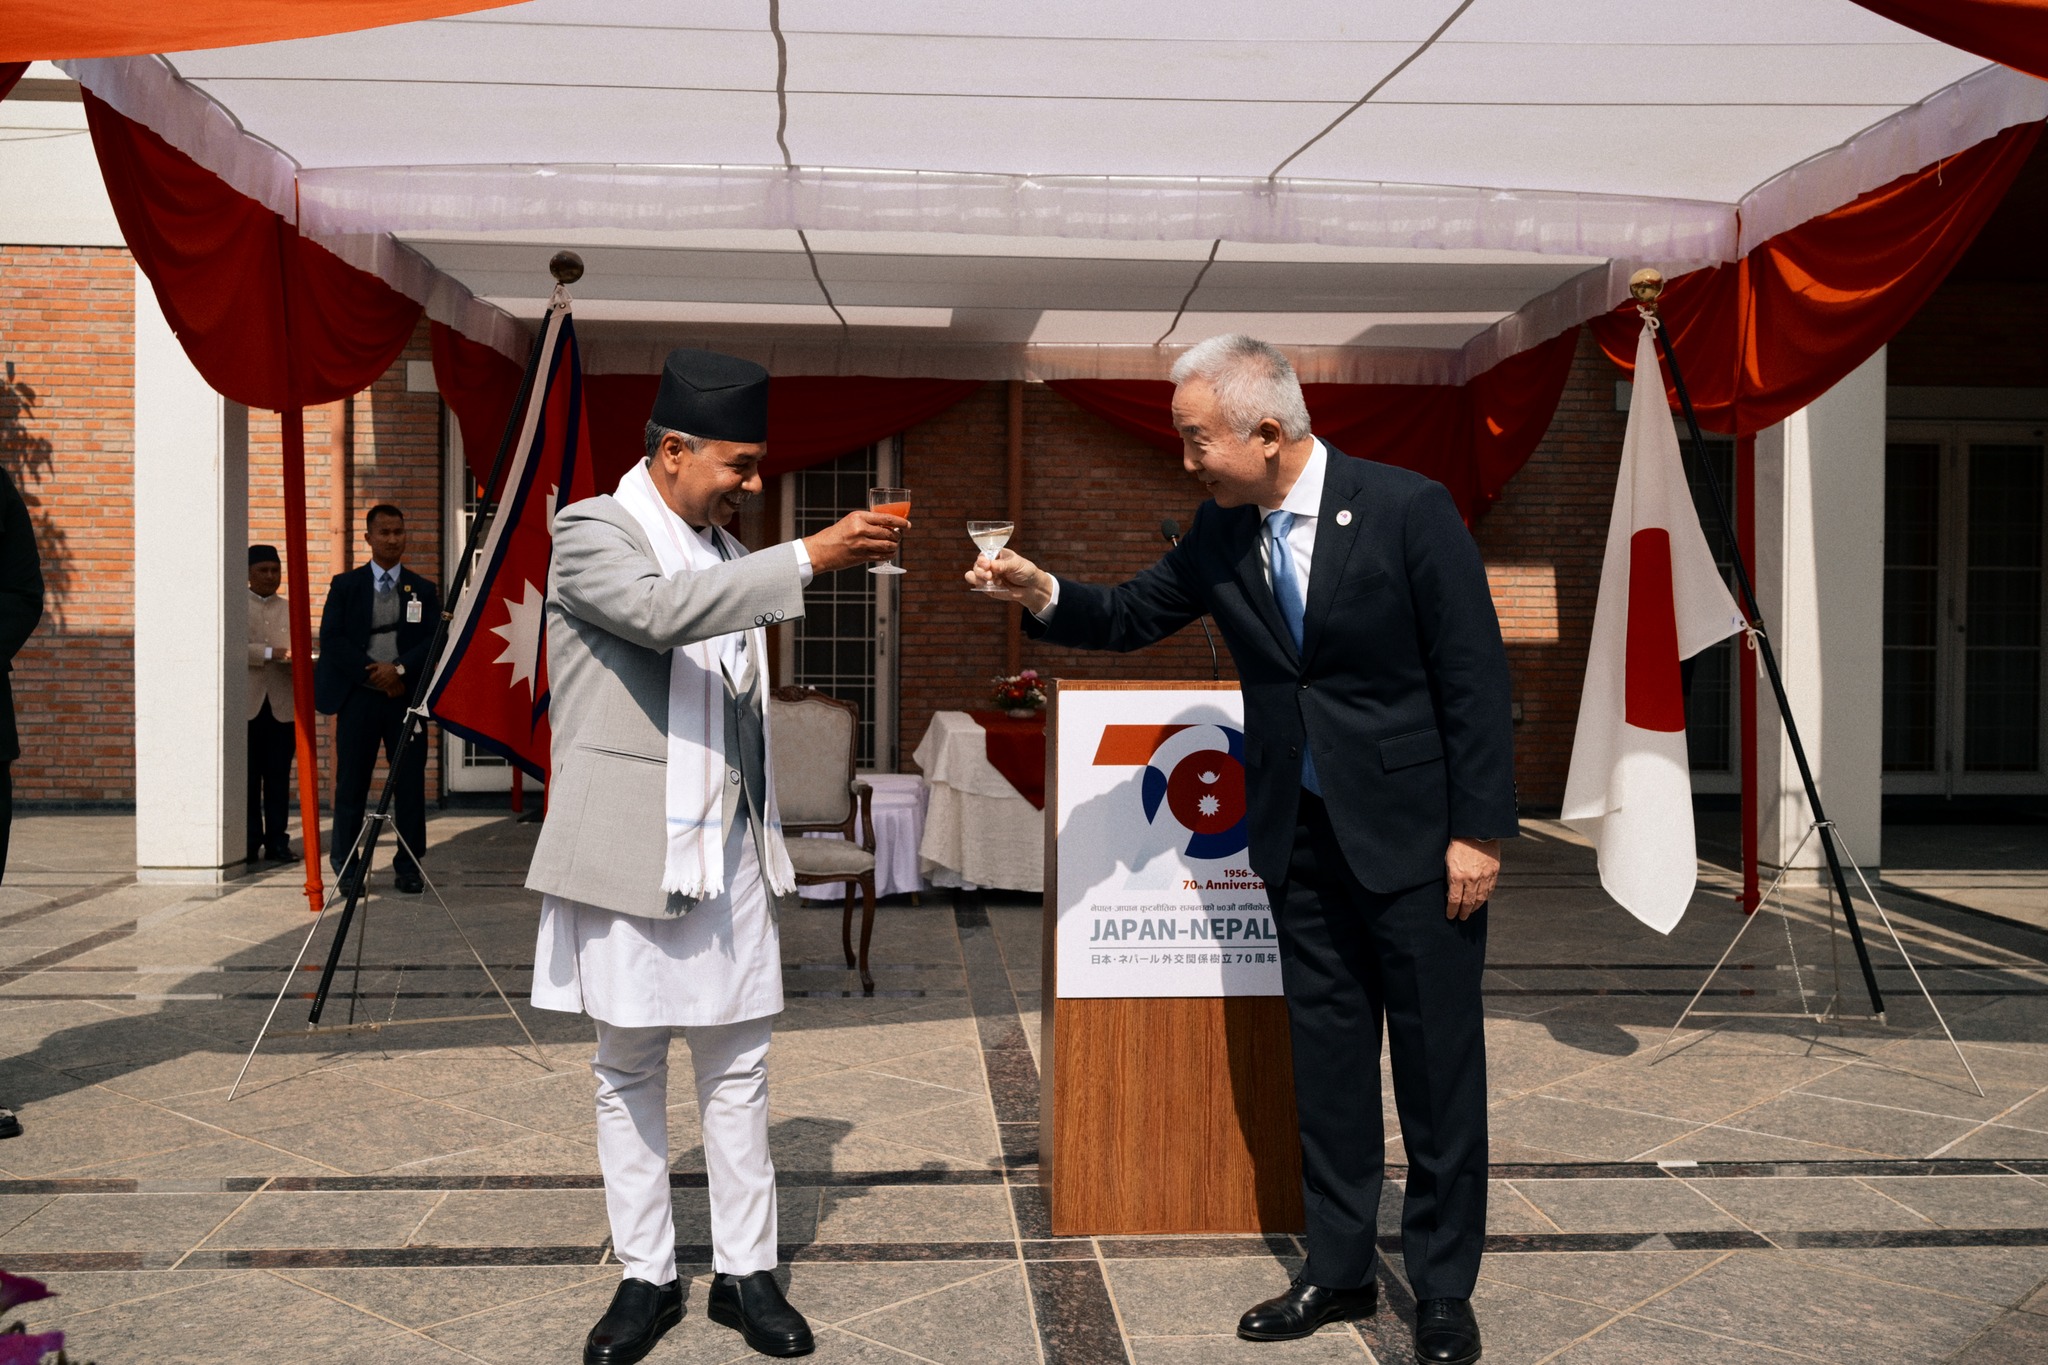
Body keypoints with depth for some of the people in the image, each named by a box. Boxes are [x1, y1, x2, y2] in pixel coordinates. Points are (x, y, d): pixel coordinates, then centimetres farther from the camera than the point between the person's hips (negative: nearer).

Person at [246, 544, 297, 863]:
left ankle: (277, 841, 6)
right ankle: (250, 841, 7)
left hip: (282, 705, 2)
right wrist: (271, 652, -19)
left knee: (278, 777, 2)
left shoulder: (290, 610, 17)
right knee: (248, 777, 1)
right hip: (246, 705, -2)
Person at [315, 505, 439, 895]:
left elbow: (434, 640, 1)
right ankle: (346, 870, 10)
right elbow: (331, 639, -1)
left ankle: (408, 868, 11)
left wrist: (400, 669, -14)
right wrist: (372, 673, -11)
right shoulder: (345, 585, 8)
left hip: (406, 696, 1)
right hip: (358, 697, -1)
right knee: (351, 785, 1)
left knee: (410, 785, 2)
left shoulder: (423, 590, 11)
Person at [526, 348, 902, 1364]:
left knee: (737, 1066, 7)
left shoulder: (726, 552, 14)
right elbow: (661, 610, -29)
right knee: (629, 1069, 8)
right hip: (625, 852, -5)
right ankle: (645, 1278, 21)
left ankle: (746, 1274, 19)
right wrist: (810, 557, -30)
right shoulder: (591, 532, -6)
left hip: (726, 850, 6)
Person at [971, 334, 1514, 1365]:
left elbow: (1474, 676, -13)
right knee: (1325, 1058, 15)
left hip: (1413, 831, -5)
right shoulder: (1222, 533, 1)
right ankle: (1338, 1269, 30)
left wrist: (1478, 832, -13)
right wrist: (1043, 594, -9)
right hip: (1299, 835, 5)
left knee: (1438, 1066, 6)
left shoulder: (1408, 508, -15)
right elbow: (1133, 616, 11)